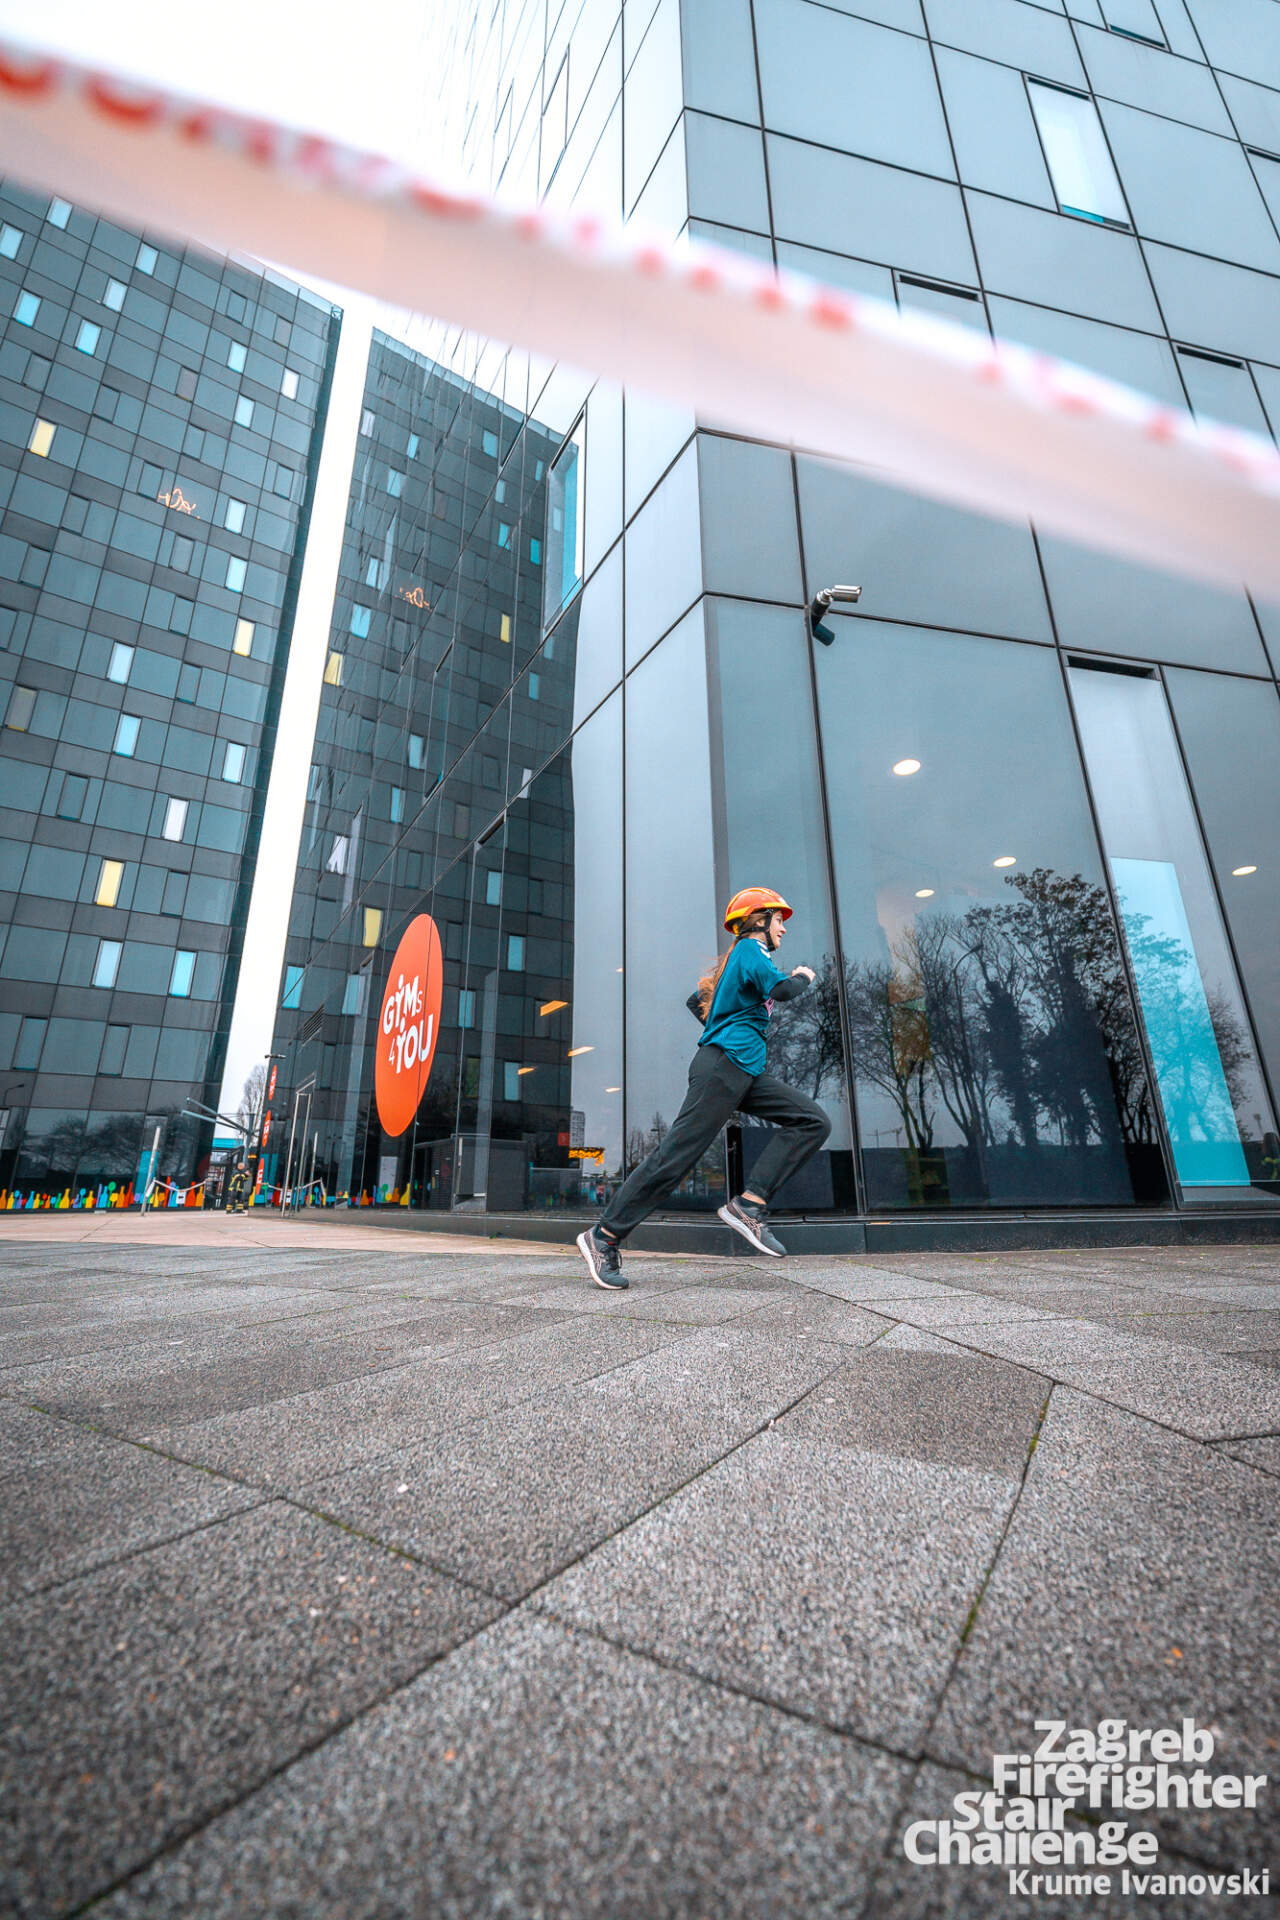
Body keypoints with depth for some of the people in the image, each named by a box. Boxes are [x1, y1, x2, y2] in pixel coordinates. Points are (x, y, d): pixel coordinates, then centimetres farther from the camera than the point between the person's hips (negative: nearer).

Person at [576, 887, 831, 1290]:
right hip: (723, 1065, -10)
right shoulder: (750, 949, -2)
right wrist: (802, 977, -1)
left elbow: (696, 1000, 35)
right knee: (676, 1154, -11)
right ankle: (604, 1236, -3)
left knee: (812, 1122, 0)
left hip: (746, 1073, 10)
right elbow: (780, 989, -21)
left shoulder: (739, 956, 25)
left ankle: (749, 1205, -9)